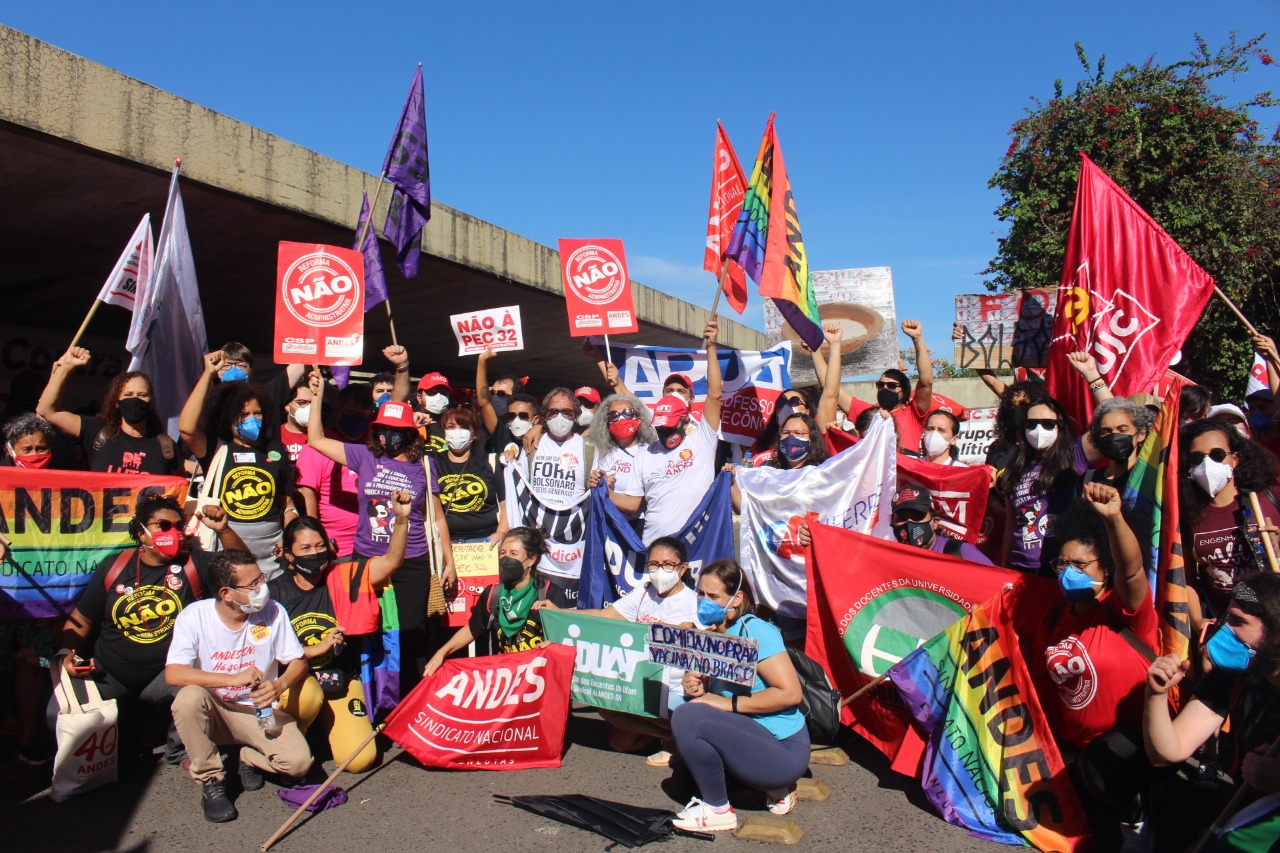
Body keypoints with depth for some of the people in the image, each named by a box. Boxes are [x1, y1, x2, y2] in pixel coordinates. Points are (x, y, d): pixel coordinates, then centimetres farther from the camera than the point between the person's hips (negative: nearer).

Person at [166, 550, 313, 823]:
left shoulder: (273, 612, -10)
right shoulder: (194, 616, -15)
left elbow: (298, 662, -4)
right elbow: (173, 673, -26)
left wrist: (279, 685, -26)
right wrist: (234, 679, -34)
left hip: (260, 712, 1)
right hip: (213, 713, 0)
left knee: (299, 761, -24)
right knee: (189, 697, -35)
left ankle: (250, 758, 12)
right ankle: (210, 780, -12)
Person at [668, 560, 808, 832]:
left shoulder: (754, 630, -15)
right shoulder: (713, 636, 10)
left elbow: (791, 693, -24)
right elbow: (715, 695, 18)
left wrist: (728, 704, -20)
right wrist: (697, 690, -6)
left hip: (784, 751, -10)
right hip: (751, 740, 10)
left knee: (687, 717, -24)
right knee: (684, 777, 19)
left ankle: (718, 811, -6)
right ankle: (772, 786, 16)